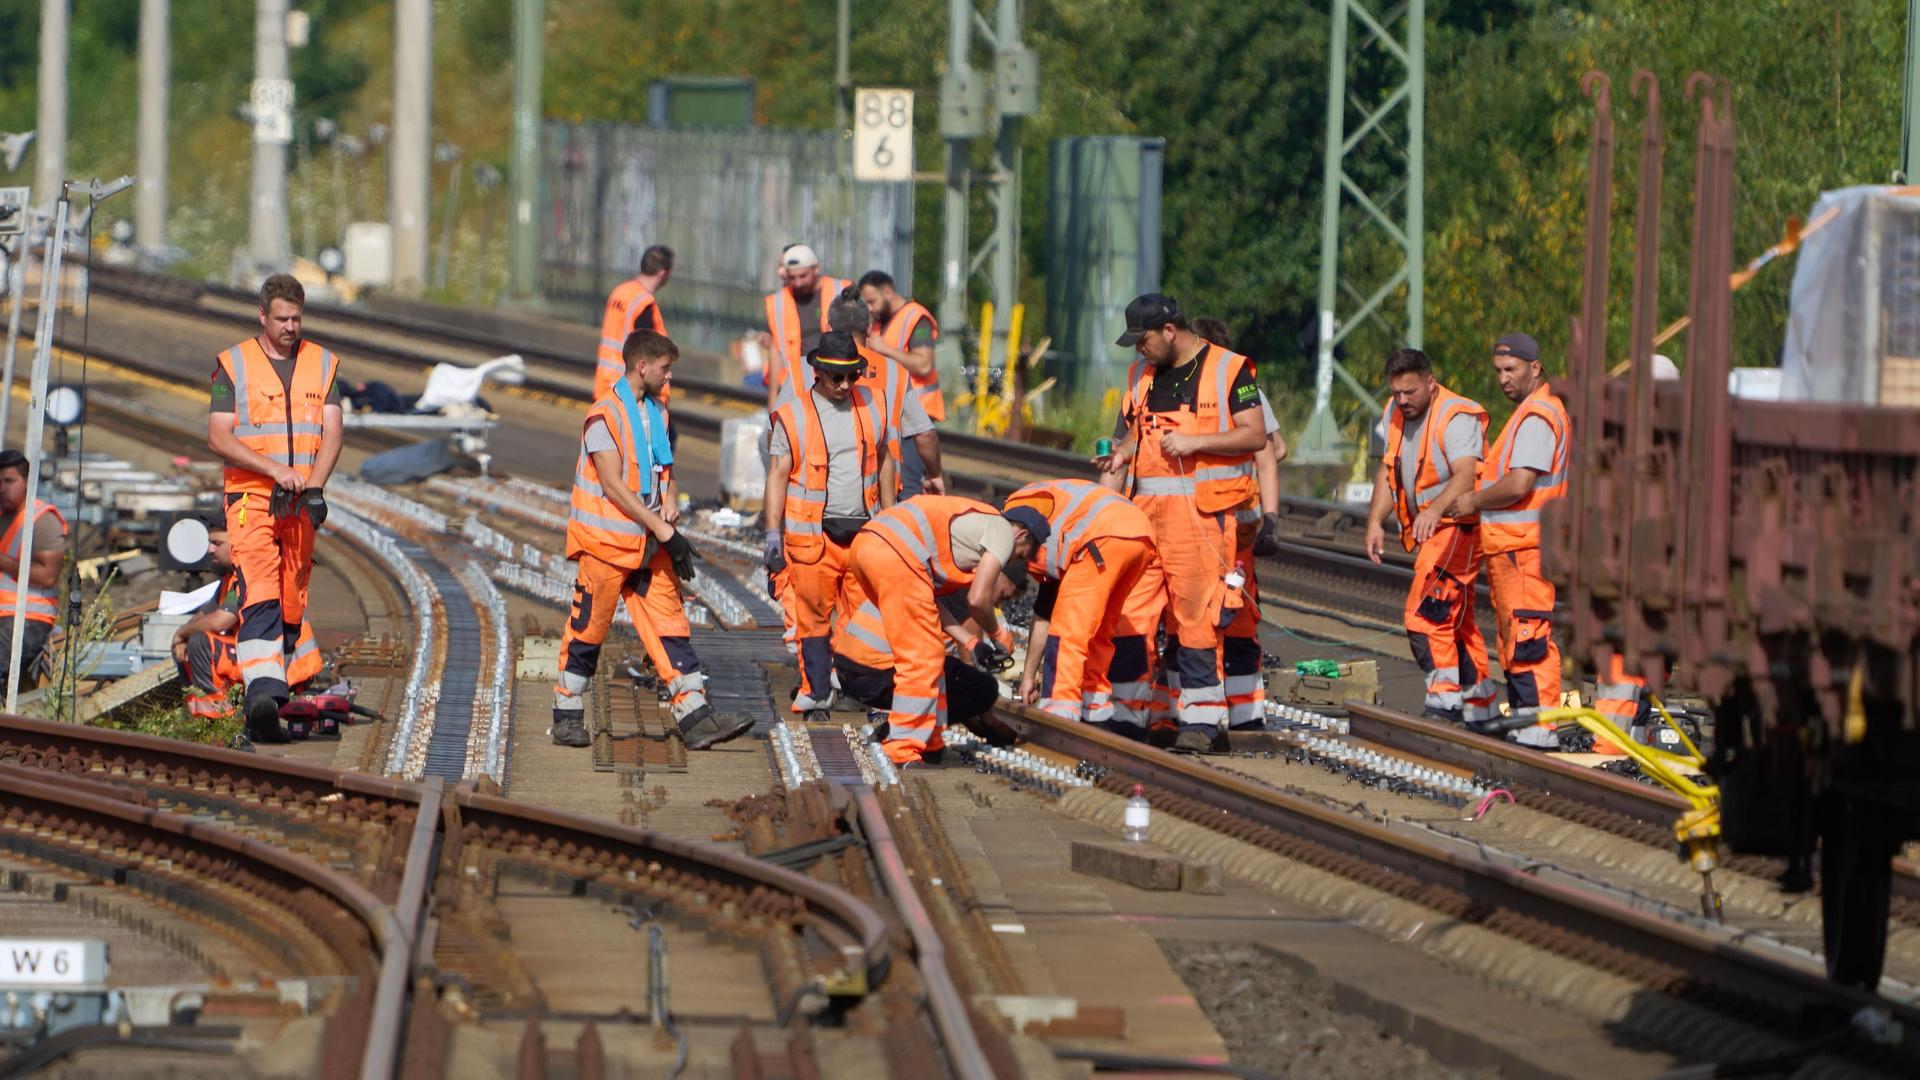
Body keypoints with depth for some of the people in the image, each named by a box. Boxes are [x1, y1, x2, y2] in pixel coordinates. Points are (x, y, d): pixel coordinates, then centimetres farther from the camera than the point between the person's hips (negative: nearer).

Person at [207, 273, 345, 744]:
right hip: (249, 496, -3)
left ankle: (268, 703, 12)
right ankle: (263, 692, -33)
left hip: (302, 501, 4)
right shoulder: (234, 364, 4)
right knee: (260, 594, -19)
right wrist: (275, 470, -14)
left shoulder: (323, 365, 12)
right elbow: (218, 436, -3)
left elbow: (331, 433, 4)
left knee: (292, 603, 4)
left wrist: (314, 485, -13)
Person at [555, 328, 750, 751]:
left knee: (670, 628, 0)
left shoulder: (656, 413, 13)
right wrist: (663, 530, -20)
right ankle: (567, 717, 14)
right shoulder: (605, 415, -13)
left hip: (650, 544, 7)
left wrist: (668, 503, 1)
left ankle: (695, 719, -5)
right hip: (606, 541, -7)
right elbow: (613, 485, -18)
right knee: (588, 628, 2)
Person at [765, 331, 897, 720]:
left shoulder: (872, 405, 8)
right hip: (813, 535, -2)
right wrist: (772, 534, -5)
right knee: (814, 615, 0)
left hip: (864, 530, 2)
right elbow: (778, 475, 0)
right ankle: (816, 695, 9)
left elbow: (884, 463, 18)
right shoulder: (793, 415, -2)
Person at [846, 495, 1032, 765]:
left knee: (927, 650, 21)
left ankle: (929, 742, 25)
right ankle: (903, 752, -6)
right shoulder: (1003, 532, 7)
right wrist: (996, 633, 18)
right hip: (895, 552, -10)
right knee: (923, 658, -4)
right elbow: (977, 599, -2)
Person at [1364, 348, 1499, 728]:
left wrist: (1436, 508, -51)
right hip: (1429, 530, 10)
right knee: (1457, 620, 16)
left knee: (1426, 616, -19)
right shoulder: (1396, 414, 8)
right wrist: (1375, 521, -5)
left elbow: (1466, 475, -33)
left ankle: (1444, 705, -20)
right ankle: (1479, 707, 26)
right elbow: (1388, 471, 10)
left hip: (1458, 527, -9)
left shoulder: (1457, 418, -19)